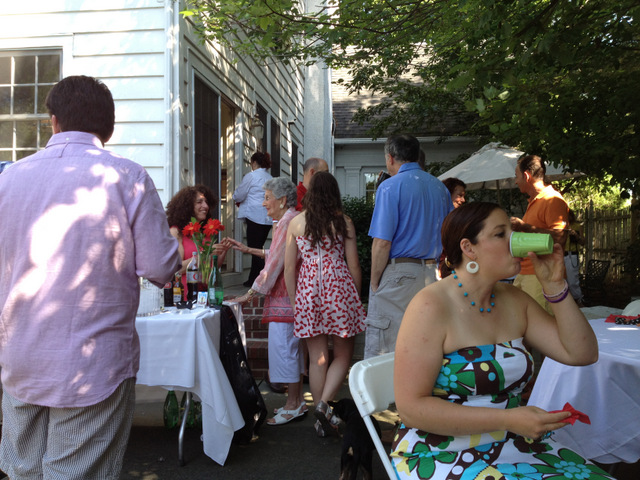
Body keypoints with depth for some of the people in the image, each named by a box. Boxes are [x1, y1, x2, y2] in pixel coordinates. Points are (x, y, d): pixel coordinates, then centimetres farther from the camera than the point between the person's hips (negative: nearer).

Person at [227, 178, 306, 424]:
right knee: (291, 346, 15)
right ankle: (298, 401, 24)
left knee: (283, 346, -3)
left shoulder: (287, 222, -16)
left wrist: (250, 294, -11)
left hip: (285, 297, -10)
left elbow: (274, 264, -17)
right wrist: (249, 250, 23)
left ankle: (293, 405, 7)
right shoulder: (291, 220, 16)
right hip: (289, 295, 10)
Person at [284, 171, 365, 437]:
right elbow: (354, 267, 1)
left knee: (317, 358, 10)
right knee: (343, 355, 11)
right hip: (339, 289, -2)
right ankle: (324, 403, -6)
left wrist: (294, 302, 13)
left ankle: (322, 420, 18)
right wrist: (356, 299, 13)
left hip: (307, 290, 2)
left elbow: (289, 268, 5)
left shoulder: (295, 223, 5)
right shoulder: (344, 222, 0)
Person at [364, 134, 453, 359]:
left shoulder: (390, 186, -8)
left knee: (383, 352, -1)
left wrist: (375, 283, -6)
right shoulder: (440, 187, 12)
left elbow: (382, 242, -15)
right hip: (432, 273, 7)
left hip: (398, 272, -7)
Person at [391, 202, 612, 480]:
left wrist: (554, 285, -5)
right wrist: (508, 419, -24)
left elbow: (582, 354, 4)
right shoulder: (431, 306, -17)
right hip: (444, 455, -6)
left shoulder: (514, 300, 6)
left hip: (513, 446, 6)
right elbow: (411, 407, -20)